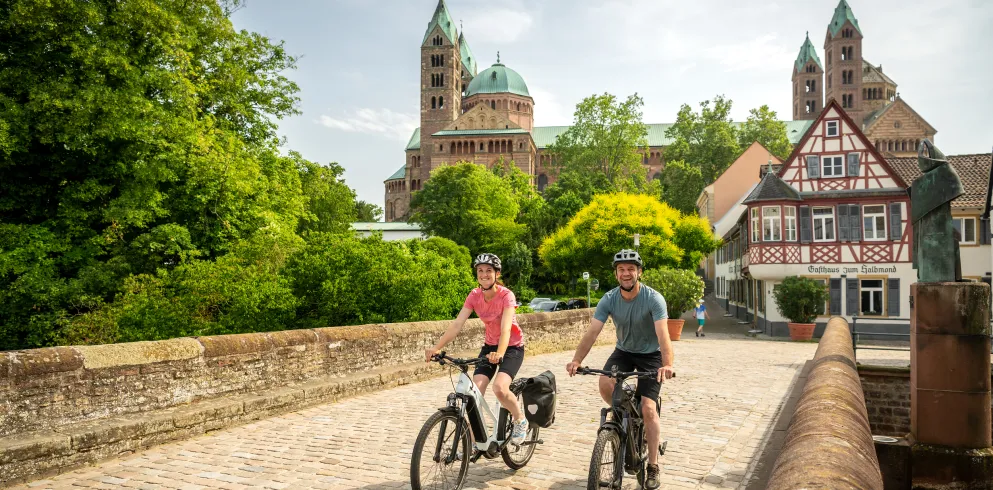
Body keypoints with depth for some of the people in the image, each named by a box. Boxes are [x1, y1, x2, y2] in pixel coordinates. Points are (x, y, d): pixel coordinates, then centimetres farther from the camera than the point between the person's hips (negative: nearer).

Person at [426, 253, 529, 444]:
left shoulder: (506, 296, -23)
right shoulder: (474, 296, -10)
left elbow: (506, 329, -36)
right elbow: (457, 324, -18)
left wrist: (500, 353, -54)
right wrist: (437, 347, -31)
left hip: (512, 347, -4)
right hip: (489, 345, 5)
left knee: (499, 388, -27)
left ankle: (520, 420, 3)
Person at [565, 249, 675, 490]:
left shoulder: (653, 299, -26)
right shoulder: (608, 299, -17)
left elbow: (663, 334, -38)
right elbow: (592, 332, -24)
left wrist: (667, 364, -55)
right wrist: (577, 360, -39)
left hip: (651, 354, -3)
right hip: (623, 351, 3)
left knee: (648, 409, -12)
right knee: (605, 384, -26)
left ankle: (653, 466, 6)